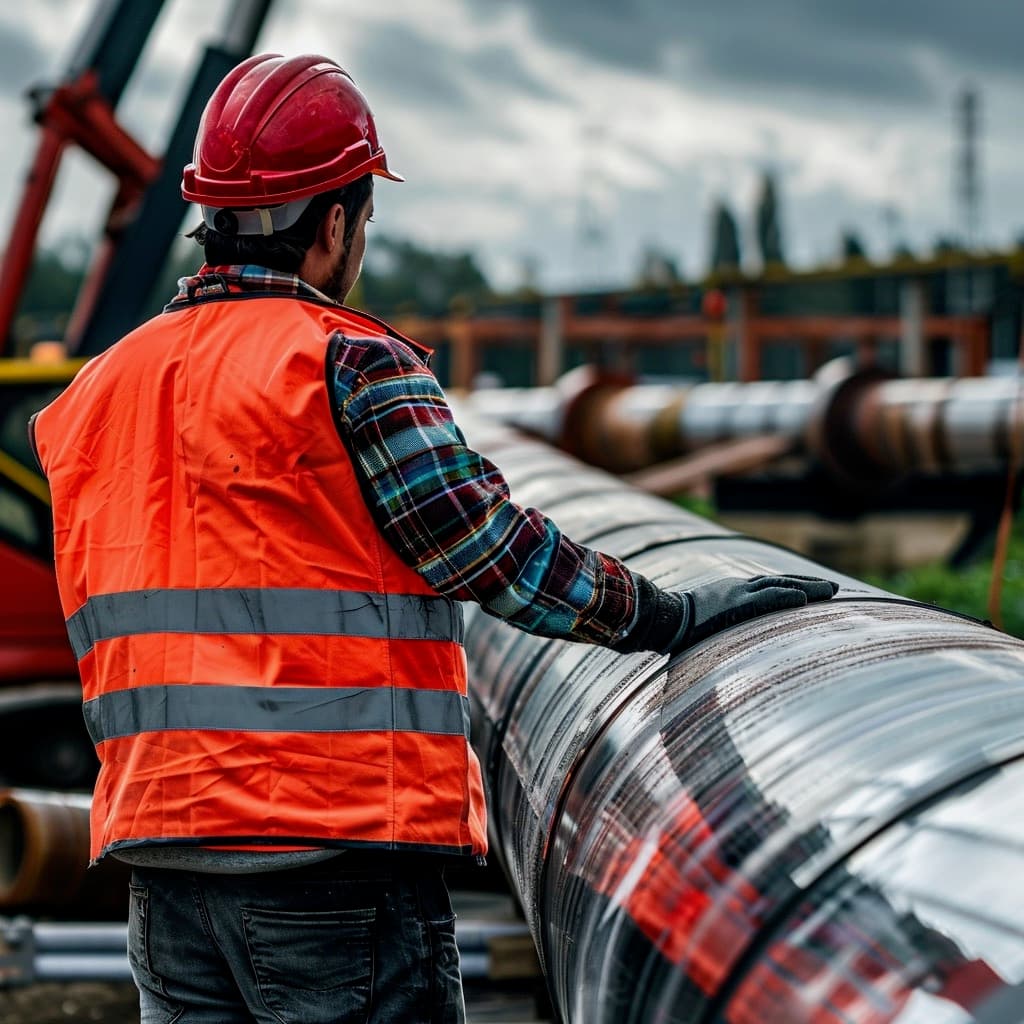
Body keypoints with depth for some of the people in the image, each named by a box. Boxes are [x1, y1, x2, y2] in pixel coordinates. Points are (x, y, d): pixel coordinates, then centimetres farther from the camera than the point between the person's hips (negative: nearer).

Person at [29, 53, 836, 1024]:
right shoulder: (349, 363, -9)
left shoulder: (94, 390, 13)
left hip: (160, 851, 7)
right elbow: (491, 549, -8)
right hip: (336, 847, -7)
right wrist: (677, 616, 4)